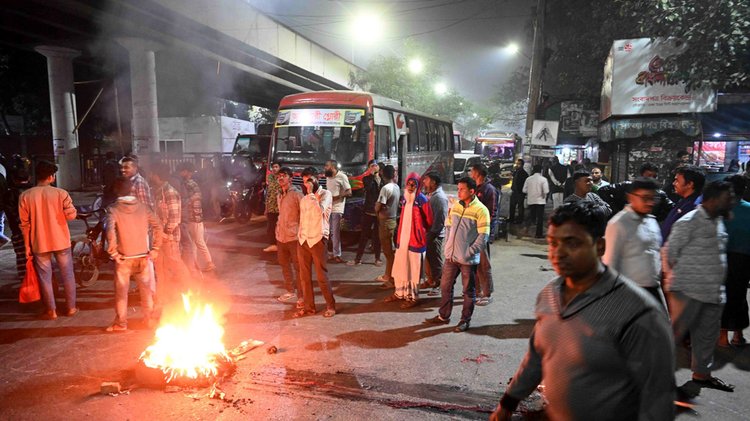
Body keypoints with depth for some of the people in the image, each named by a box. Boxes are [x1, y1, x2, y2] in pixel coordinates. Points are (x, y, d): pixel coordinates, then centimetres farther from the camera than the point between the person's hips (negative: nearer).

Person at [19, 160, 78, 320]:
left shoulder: (25, 196, -5)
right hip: (61, 241, -1)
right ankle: (71, 308, 18)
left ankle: (51, 311, 18)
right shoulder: (60, 193, -10)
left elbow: (25, 224, -2)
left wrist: (27, 246, 6)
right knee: (67, 275, 12)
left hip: (39, 243, 1)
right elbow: (71, 215, -13)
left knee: (45, 277, 11)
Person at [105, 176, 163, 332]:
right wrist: (155, 248, 1)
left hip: (124, 257, -3)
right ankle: (150, 318, 23)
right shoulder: (142, 207, 0)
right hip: (142, 255, 3)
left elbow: (110, 231, -23)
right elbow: (157, 226, -5)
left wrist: (113, 252, -13)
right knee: (145, 288, 14)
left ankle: (121, 322, 17)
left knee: (121, 290, 10)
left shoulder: (113, 209, -9)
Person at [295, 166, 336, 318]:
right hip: (302, 240, 6)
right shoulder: (304, 197, 16)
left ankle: (331, 306, 11)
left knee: (322, 276, -2)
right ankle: (308, 306, 18)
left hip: (317, 240, -6)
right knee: (304, 276, 8)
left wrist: (311, 193, -17)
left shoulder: (326, 194, -4)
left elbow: (320, 209, -23)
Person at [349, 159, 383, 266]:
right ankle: (358, 258, 10)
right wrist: (372, 174, -15)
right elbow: (368, 188, -20)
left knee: (377, 236, 10)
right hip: (368, 211, -1)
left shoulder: (383, 179, 7)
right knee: (364, 235, 3)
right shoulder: (367, 179, 2)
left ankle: (377, 258, 20)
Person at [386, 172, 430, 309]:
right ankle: (400, 293, 30)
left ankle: (413, 297, 14)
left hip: (415, 239, -7)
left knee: (413, 269, 3)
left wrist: (419, 229, 8)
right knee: (399, 267, 15)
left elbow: (429, 220, -4)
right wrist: (399, 234, 15)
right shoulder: (404, 198, 9)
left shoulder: (422, 200, -11)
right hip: (402, 237, 7)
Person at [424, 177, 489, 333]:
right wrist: (448, 247, 6)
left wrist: (469, 253, -15)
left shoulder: (480, 210, -13)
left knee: (468, 291, 9)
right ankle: (443, 316, 29)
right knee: (445, 286, 14)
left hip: (468, 259, -6)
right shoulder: (455, 206, 5)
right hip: (451, 256, 6)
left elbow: (483, 237, -14)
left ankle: (465, 320, 23)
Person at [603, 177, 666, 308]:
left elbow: (657, 254, 19)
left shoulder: (652, 221, 10)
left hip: (654, 290, 7)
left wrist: (660, 282, 16)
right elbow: (610, 262, -13)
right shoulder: (619, 224, -13)